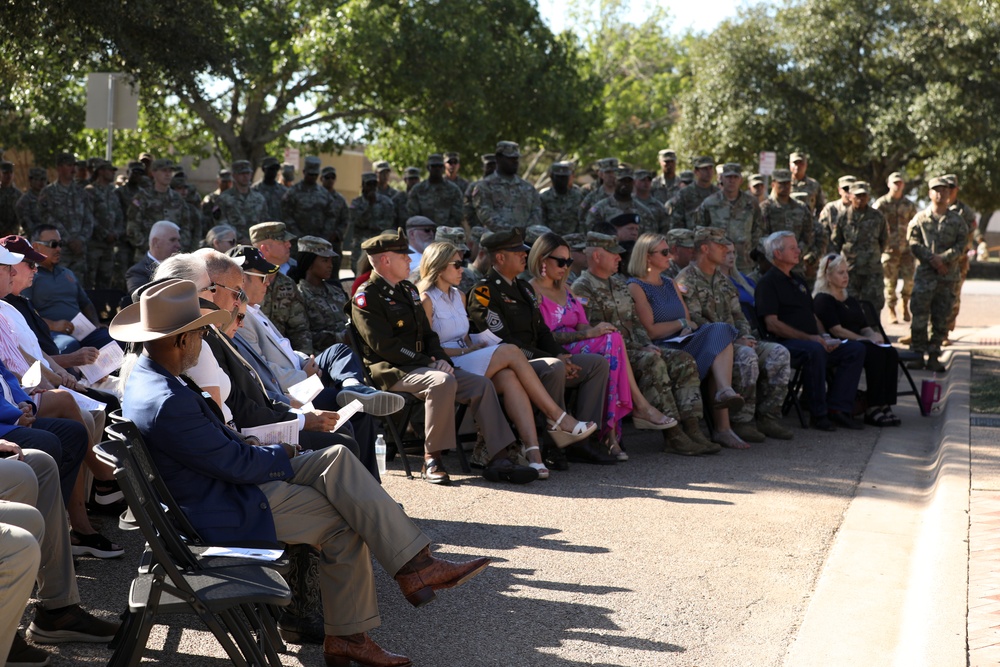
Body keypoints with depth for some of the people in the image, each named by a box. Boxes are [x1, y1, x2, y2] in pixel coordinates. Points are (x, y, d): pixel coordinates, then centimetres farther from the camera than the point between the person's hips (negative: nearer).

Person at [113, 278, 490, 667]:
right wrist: (281, 455, -3)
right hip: (221, 513, -10)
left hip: (222, 484, 10)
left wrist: (257, 452, 2)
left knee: (337, 458, -1)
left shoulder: (147, 375, 4)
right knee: (345, 521, -4)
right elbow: (235, 465, -22)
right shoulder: (168, 403, -29)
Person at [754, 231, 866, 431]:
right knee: (814, 350, -38)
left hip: (813, 342, 9)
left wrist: (824, 337, 7)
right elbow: (772, 324, -14)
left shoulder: (799, 281, 26)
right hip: (786, 343, -9)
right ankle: (818, 414, -27)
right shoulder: (768, 283, -2)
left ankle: (837, 407, -15)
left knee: (856, 349, -8)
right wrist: (808, 338, -19)